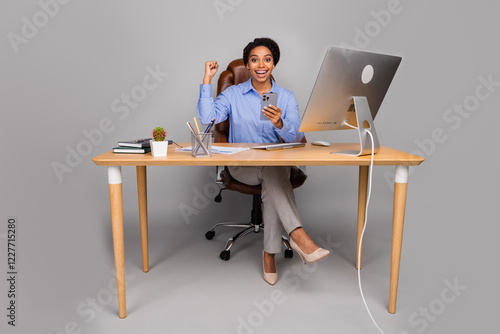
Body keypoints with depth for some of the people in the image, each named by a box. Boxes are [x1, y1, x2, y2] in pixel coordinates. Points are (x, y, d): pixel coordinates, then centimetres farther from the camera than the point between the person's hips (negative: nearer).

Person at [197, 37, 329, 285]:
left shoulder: (286, 98, 7)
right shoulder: (233, 94, 7)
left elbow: (296, 137, -7)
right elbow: (206, 118, -11)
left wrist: (279, 124, -28)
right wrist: (207, 80, -10)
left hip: (276, 165, 1)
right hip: (242, 165, -1)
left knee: (273, 181, -34)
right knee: (273, 168, -34)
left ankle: (270, 253, -23)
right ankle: (298, 234, -39)